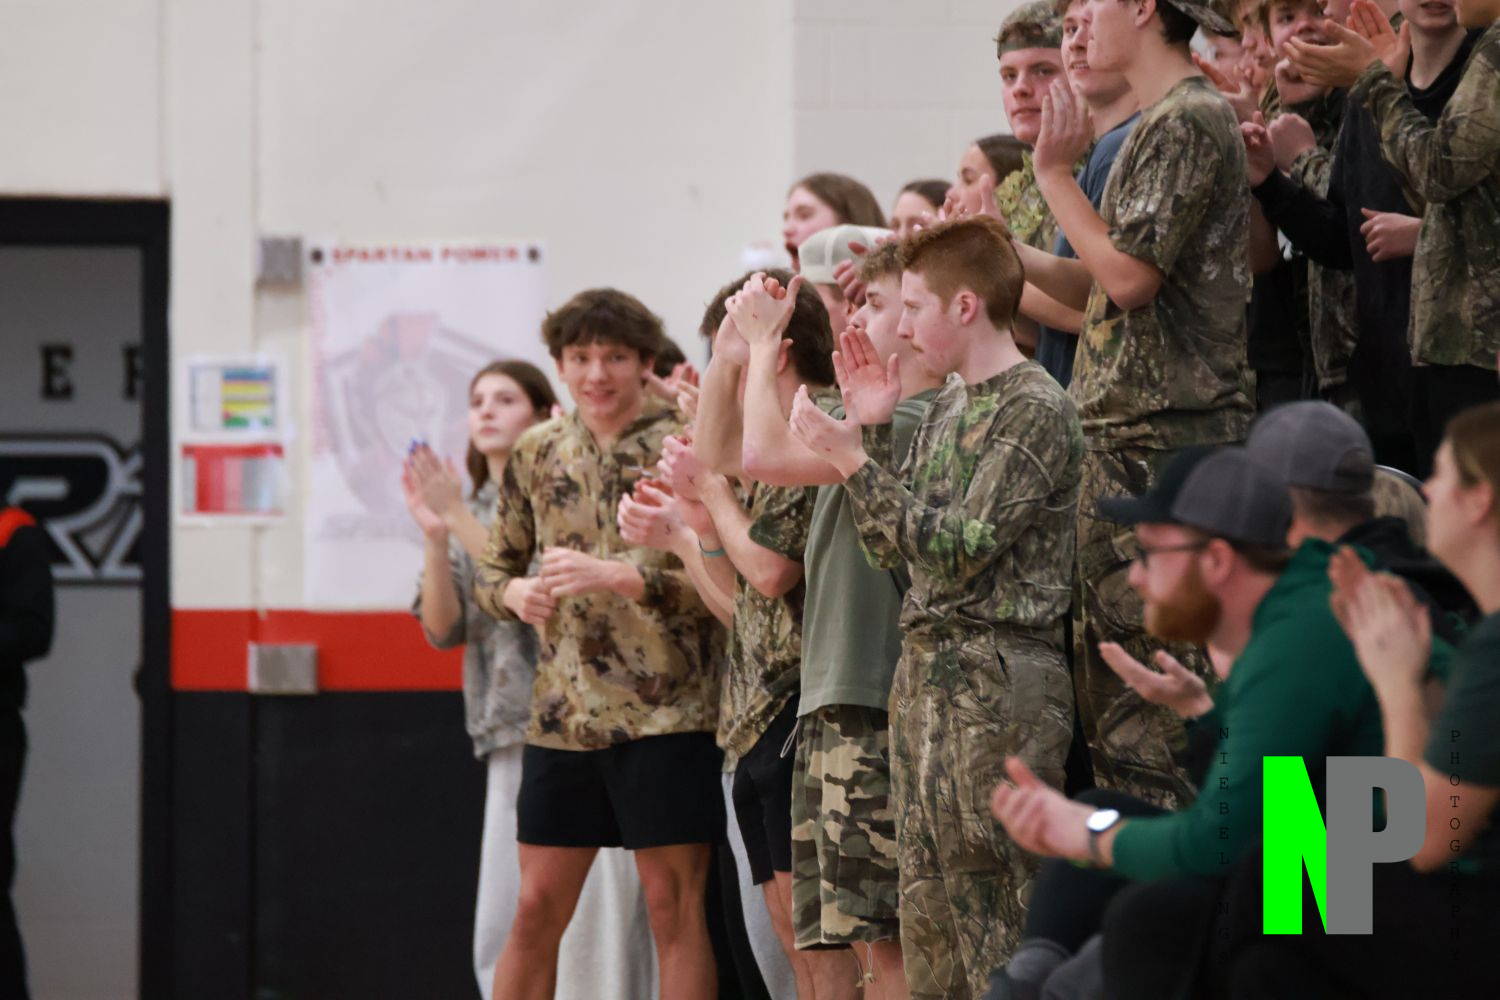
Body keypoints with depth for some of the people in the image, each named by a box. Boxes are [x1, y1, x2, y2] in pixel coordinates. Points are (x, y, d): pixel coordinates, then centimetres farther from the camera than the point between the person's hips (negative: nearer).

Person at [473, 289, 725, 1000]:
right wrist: (515, 592, -4)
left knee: (673, 907, 0)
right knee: (537, 908, 7)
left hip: (667, 710, -4)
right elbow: (492, 570, 19)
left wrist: (616, 576, -21)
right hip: (562, 715, 4)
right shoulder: (537, 454, 11)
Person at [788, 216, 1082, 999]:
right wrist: (872, 431, 8)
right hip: (925, 671, 9)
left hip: (1000, 678, -9)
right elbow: (889, 547, 16)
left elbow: (960, 546, -16)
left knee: (997, 910, -10)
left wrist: (851, 461, -14)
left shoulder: (1035, 408, -10)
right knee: (929, 912, 9)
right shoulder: (946, 406, 17)